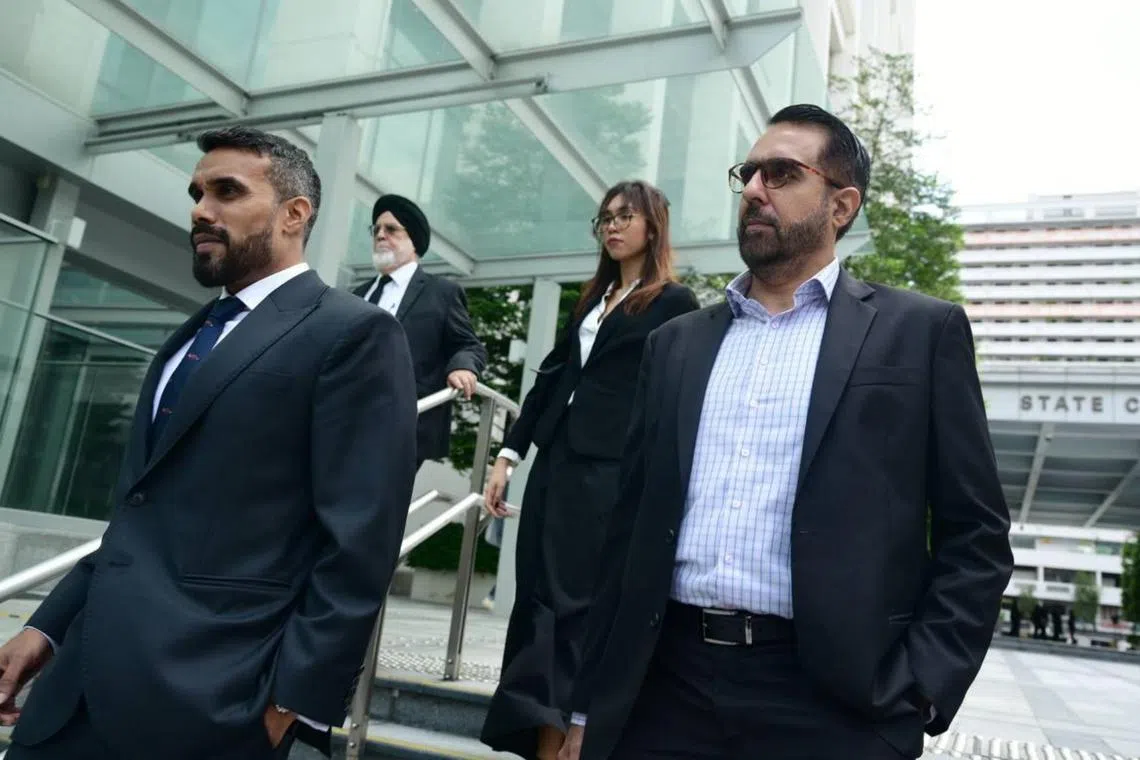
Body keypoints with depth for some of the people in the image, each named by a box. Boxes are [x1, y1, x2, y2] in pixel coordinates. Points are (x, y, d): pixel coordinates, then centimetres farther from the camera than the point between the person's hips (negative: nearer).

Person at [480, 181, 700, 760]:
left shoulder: (675, 302, -1)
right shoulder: (592, 298, 18)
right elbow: (551, 378, 15)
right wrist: (508, 454, 9)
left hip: (610, 472, -6)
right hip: (555, 462, 7)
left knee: (574, 603, -5)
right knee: (536, 597, 7)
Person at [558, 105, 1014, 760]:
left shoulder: (920, 331, 2)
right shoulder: (677, 342, 11)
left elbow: (974, 535, 0)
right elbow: (632, 525, 10)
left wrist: (917, 693, -9)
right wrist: (591, 705, 9)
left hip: (834, 703, -3)